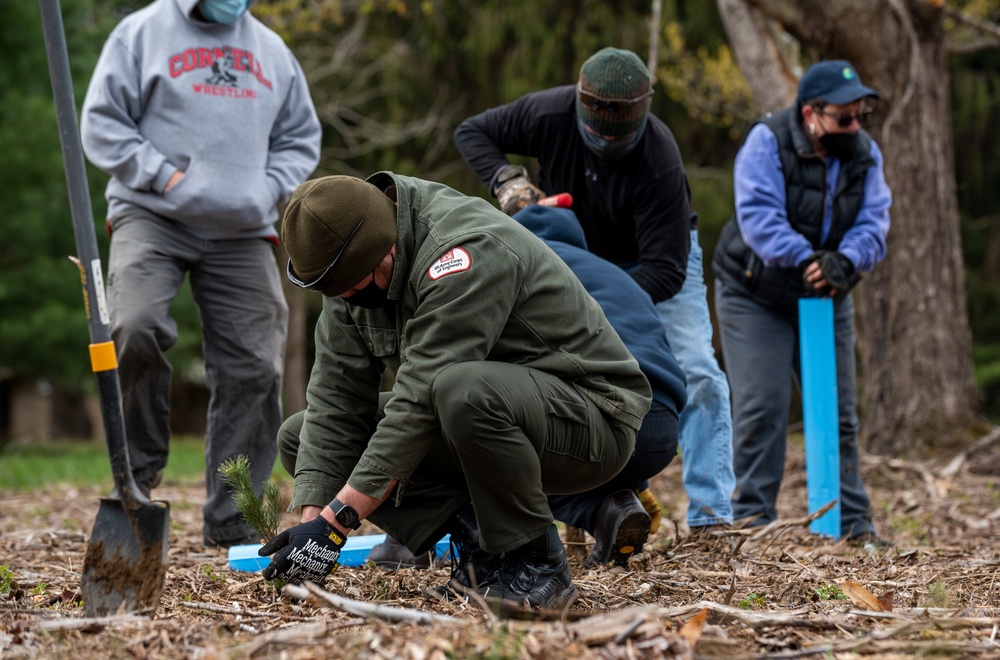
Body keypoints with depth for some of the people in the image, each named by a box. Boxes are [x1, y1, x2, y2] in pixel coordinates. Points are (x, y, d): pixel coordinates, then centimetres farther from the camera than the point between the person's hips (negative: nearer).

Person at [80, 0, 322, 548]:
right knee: (136, 327, -29)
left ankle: (230, 522, 5)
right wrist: (163, 175, -10)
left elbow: (300, 137, 23)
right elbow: (102, 123, 2)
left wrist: (268, 190, 4)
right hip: (151, 217, -4)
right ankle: (141, 466, -5)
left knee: (254, 368, -5)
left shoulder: (271, 50, 18)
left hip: (242, 233, 4)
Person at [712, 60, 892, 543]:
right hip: (754, 297, -5)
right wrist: (805, 258, -42)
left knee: (838, 411, 7)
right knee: (761, 407, -11)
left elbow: (873, 221, -13)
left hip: (827, 299, 5)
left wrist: (845, 260, -34)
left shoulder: (865, 154, -3)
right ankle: (753, 519, -3)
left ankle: (852, 523, 13)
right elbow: (758, 215, -31)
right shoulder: (766, 142, -19)